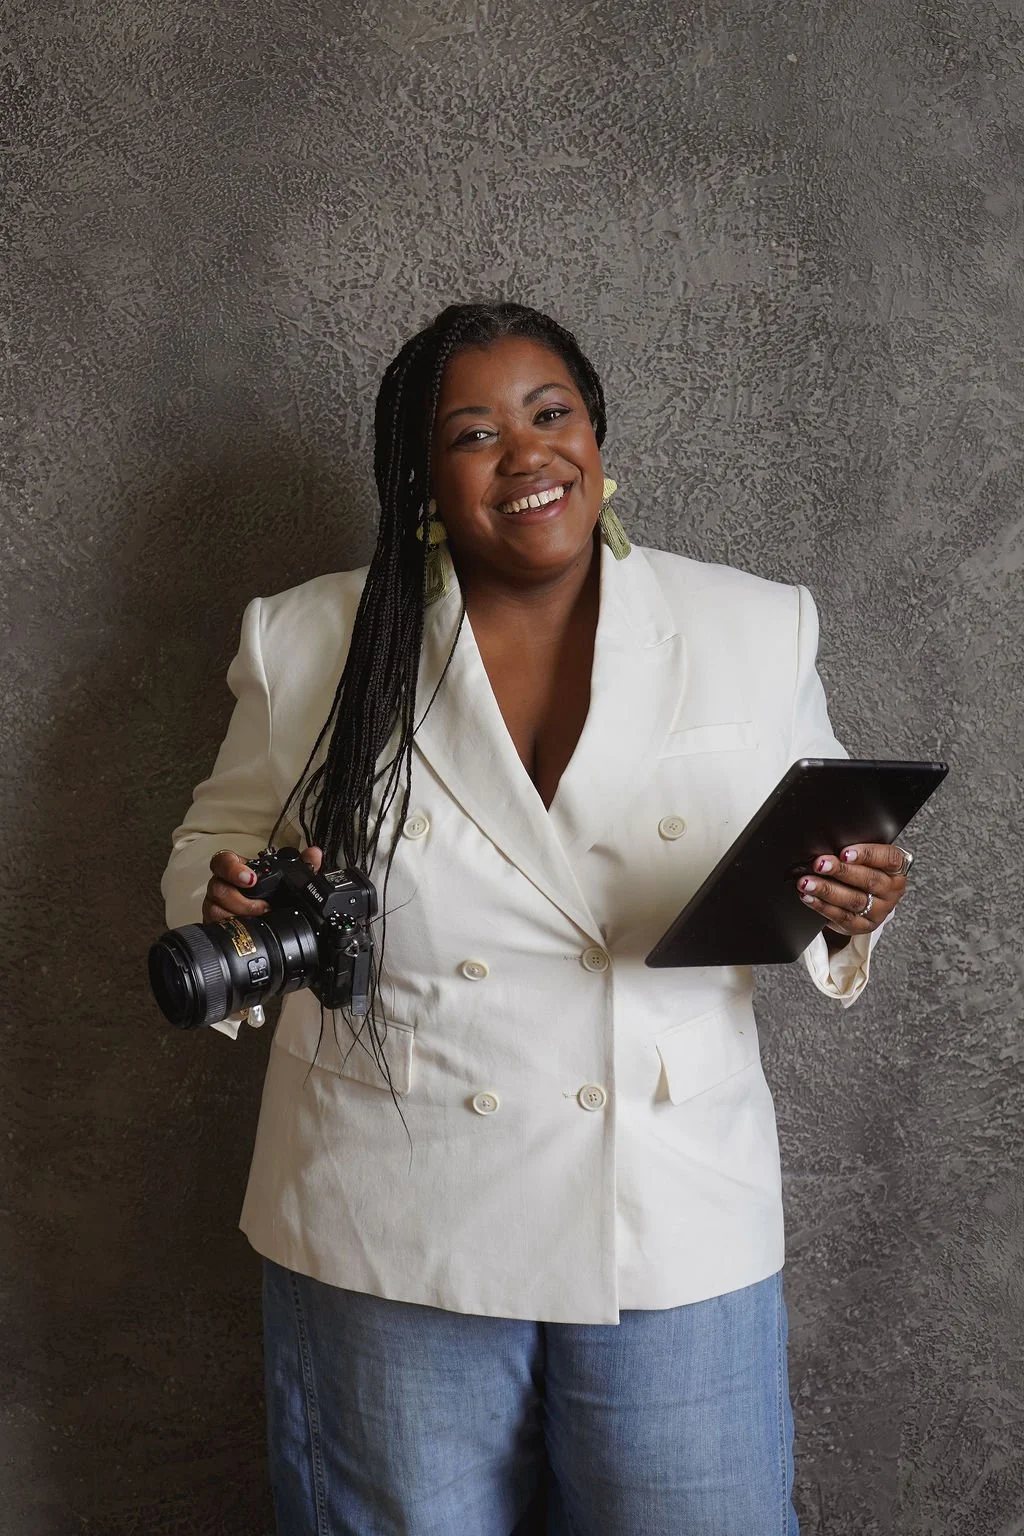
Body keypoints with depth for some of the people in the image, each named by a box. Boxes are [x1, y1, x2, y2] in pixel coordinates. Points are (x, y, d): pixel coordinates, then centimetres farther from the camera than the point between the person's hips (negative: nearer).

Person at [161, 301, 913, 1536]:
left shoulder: (756, 630, -1)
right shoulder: (309, 642, -2)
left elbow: (810, 880, 7)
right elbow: (211, 854, 8)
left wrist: (843, 911, -16)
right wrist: (231, 908, -14)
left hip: (675, 1224, 1)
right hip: (390, 1233, 0)